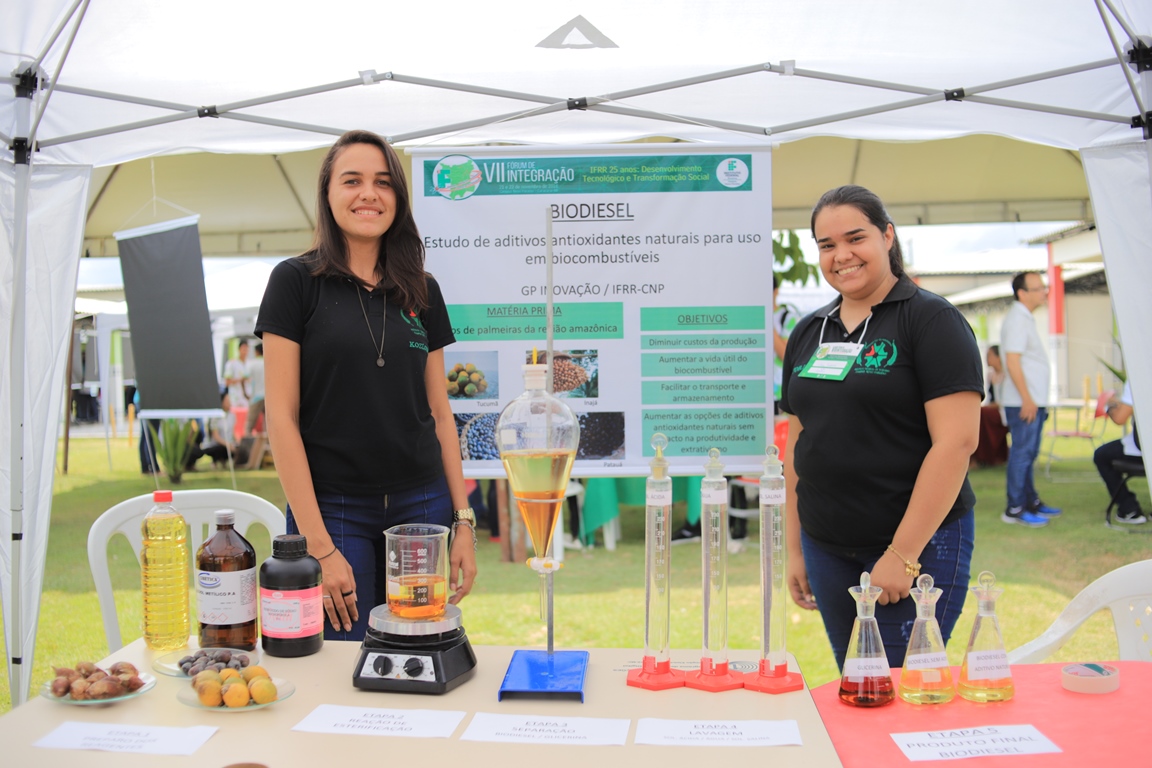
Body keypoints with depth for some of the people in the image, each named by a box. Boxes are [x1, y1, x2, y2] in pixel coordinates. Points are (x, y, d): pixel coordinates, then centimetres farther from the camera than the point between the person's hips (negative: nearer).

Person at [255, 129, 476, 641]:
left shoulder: (422, 292, 8)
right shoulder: (296, 281, -4)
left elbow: (439, 412, 10)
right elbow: (282, 417, -7)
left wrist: (463, 521, 4)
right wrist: (317, 545, -12)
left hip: (421, 506, 4)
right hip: (334, 508, -3)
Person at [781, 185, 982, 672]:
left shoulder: (930, 320, -8)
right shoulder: (808, 332, 11)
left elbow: (956, 440, -16)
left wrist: (903, 553, -18)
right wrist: (795, 548, 12)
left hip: (917, 545, -5)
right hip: (826, 549, 6)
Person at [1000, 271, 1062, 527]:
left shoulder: (1025, 319, 16)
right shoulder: (1017, 319, -14)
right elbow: (1012, 361, -21)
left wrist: (1034, 400, 16)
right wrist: (1027, 399, -22)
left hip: (1032, 401, 10)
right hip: (1023, 402, -10)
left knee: (1029, 454, 16)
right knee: (1022, 453, -5)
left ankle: (1031, 501, 25)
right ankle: (1015, 509, 0)